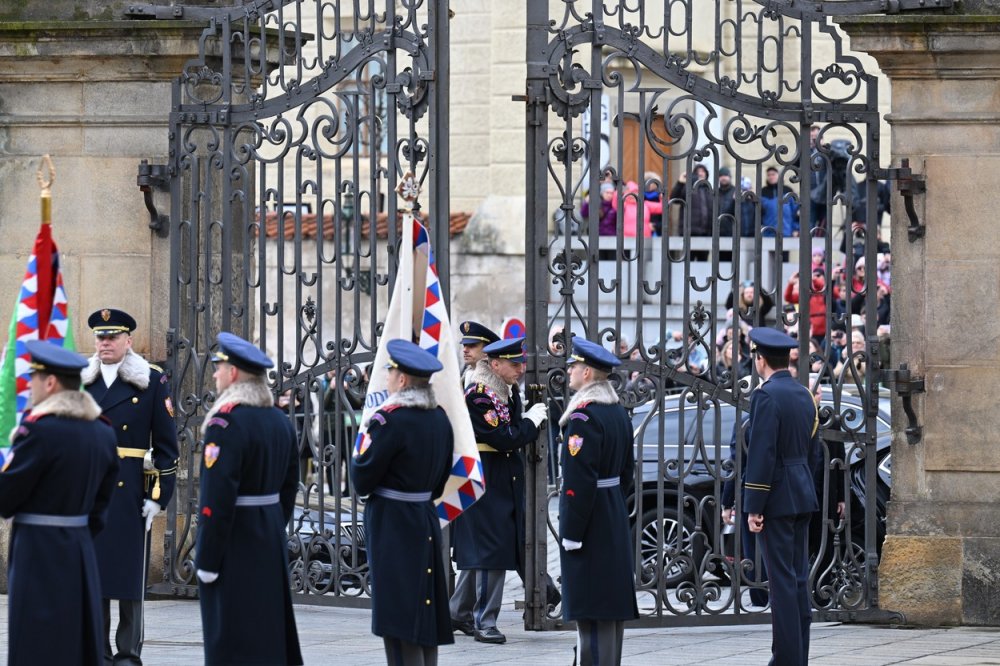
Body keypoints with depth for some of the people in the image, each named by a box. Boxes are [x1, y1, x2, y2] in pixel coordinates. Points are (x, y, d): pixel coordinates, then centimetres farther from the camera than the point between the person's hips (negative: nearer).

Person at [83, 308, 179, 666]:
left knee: (129, 571, -1)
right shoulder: (81, 382, 10)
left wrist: (158, 497, -7)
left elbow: (166, 446, 0)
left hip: (130, 491, -3)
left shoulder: (152, 382, 1)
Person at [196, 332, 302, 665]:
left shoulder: (226, 421, -17)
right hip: (271, 541, 8)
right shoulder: (280, 420, 9)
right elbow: (289, 486, 15)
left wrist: (207, 559, -17)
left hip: (233, 541, -8)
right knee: (271, 629, 15)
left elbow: (217, 498, -21)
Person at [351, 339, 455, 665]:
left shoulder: (389, 419, -17)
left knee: (401, 625, -7)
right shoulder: (439, 419, 7)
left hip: (392, 526, -8)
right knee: (425, 616, 13)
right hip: (427, 521, 8)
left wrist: (358, 451, 5)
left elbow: (362, 481, -12)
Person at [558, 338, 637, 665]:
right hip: (615, 522, 10)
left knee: (591, 610, -9)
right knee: (612, 601, 14)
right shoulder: (618, 412, 11)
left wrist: (571, 533, -19)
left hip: (587, 520, -10)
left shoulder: (583, 417, -18)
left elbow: (579, 481, -22)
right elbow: (627, 469, 18)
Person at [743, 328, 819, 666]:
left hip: (777, 498, -8)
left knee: (782, 579, -7)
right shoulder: (804, 395, 12)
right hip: (803, 495, 8)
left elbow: (761, 454, -18)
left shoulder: (766, 396, -14)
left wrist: (754, 507, -16)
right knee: (798, 579, 11)